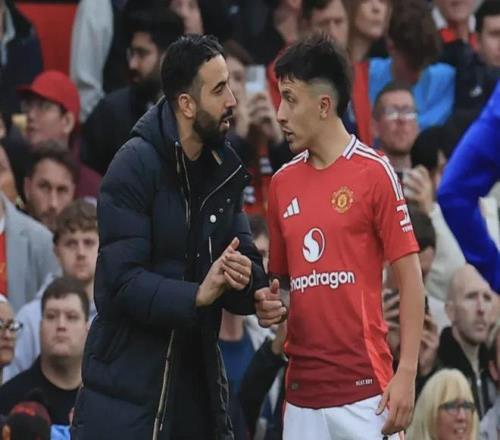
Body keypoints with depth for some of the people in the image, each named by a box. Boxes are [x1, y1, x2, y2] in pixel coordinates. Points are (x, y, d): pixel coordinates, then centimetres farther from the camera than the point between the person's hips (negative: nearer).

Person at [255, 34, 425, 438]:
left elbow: (410, 277, -4)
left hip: (364, 387, -5)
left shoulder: (374, 172, -5)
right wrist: (271, 304, -2)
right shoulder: (283, 182, 11)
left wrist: (407, 374, -11)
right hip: (302, 389, 5)